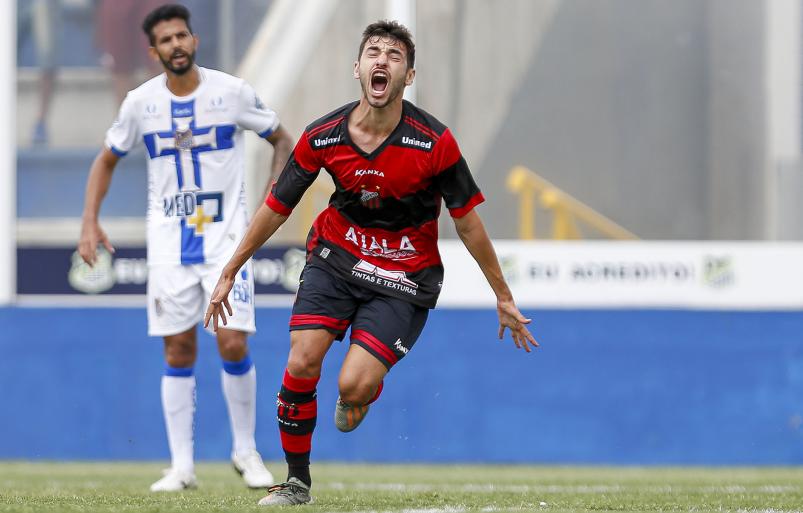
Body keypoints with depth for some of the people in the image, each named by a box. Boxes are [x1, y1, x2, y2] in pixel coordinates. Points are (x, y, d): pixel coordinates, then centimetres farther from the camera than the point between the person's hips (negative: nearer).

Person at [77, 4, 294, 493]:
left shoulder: (232, 91, -6)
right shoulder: (140, 103, -1)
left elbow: (282, 140, 6)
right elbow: (107, 159, 13)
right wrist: (90, 221, 2)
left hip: (226, 235, -2)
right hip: (169, 239, 2)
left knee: (234, 344, -10)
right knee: (179, 351, 0)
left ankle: (246, 450, 10)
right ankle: (182, 466, 7)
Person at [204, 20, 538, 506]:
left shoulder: (434, 142, -18)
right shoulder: (322, 137, -11)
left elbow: (468, 220, -7)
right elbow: (275, 208, 1)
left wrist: (504, 297, -2)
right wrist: (228, 275, 7)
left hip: (404, 276, -2)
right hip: (337, 256, 3)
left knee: (353, 387, -18)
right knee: (301, 364, -15)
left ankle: (366, 391, 23)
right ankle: (297, 482, 6)